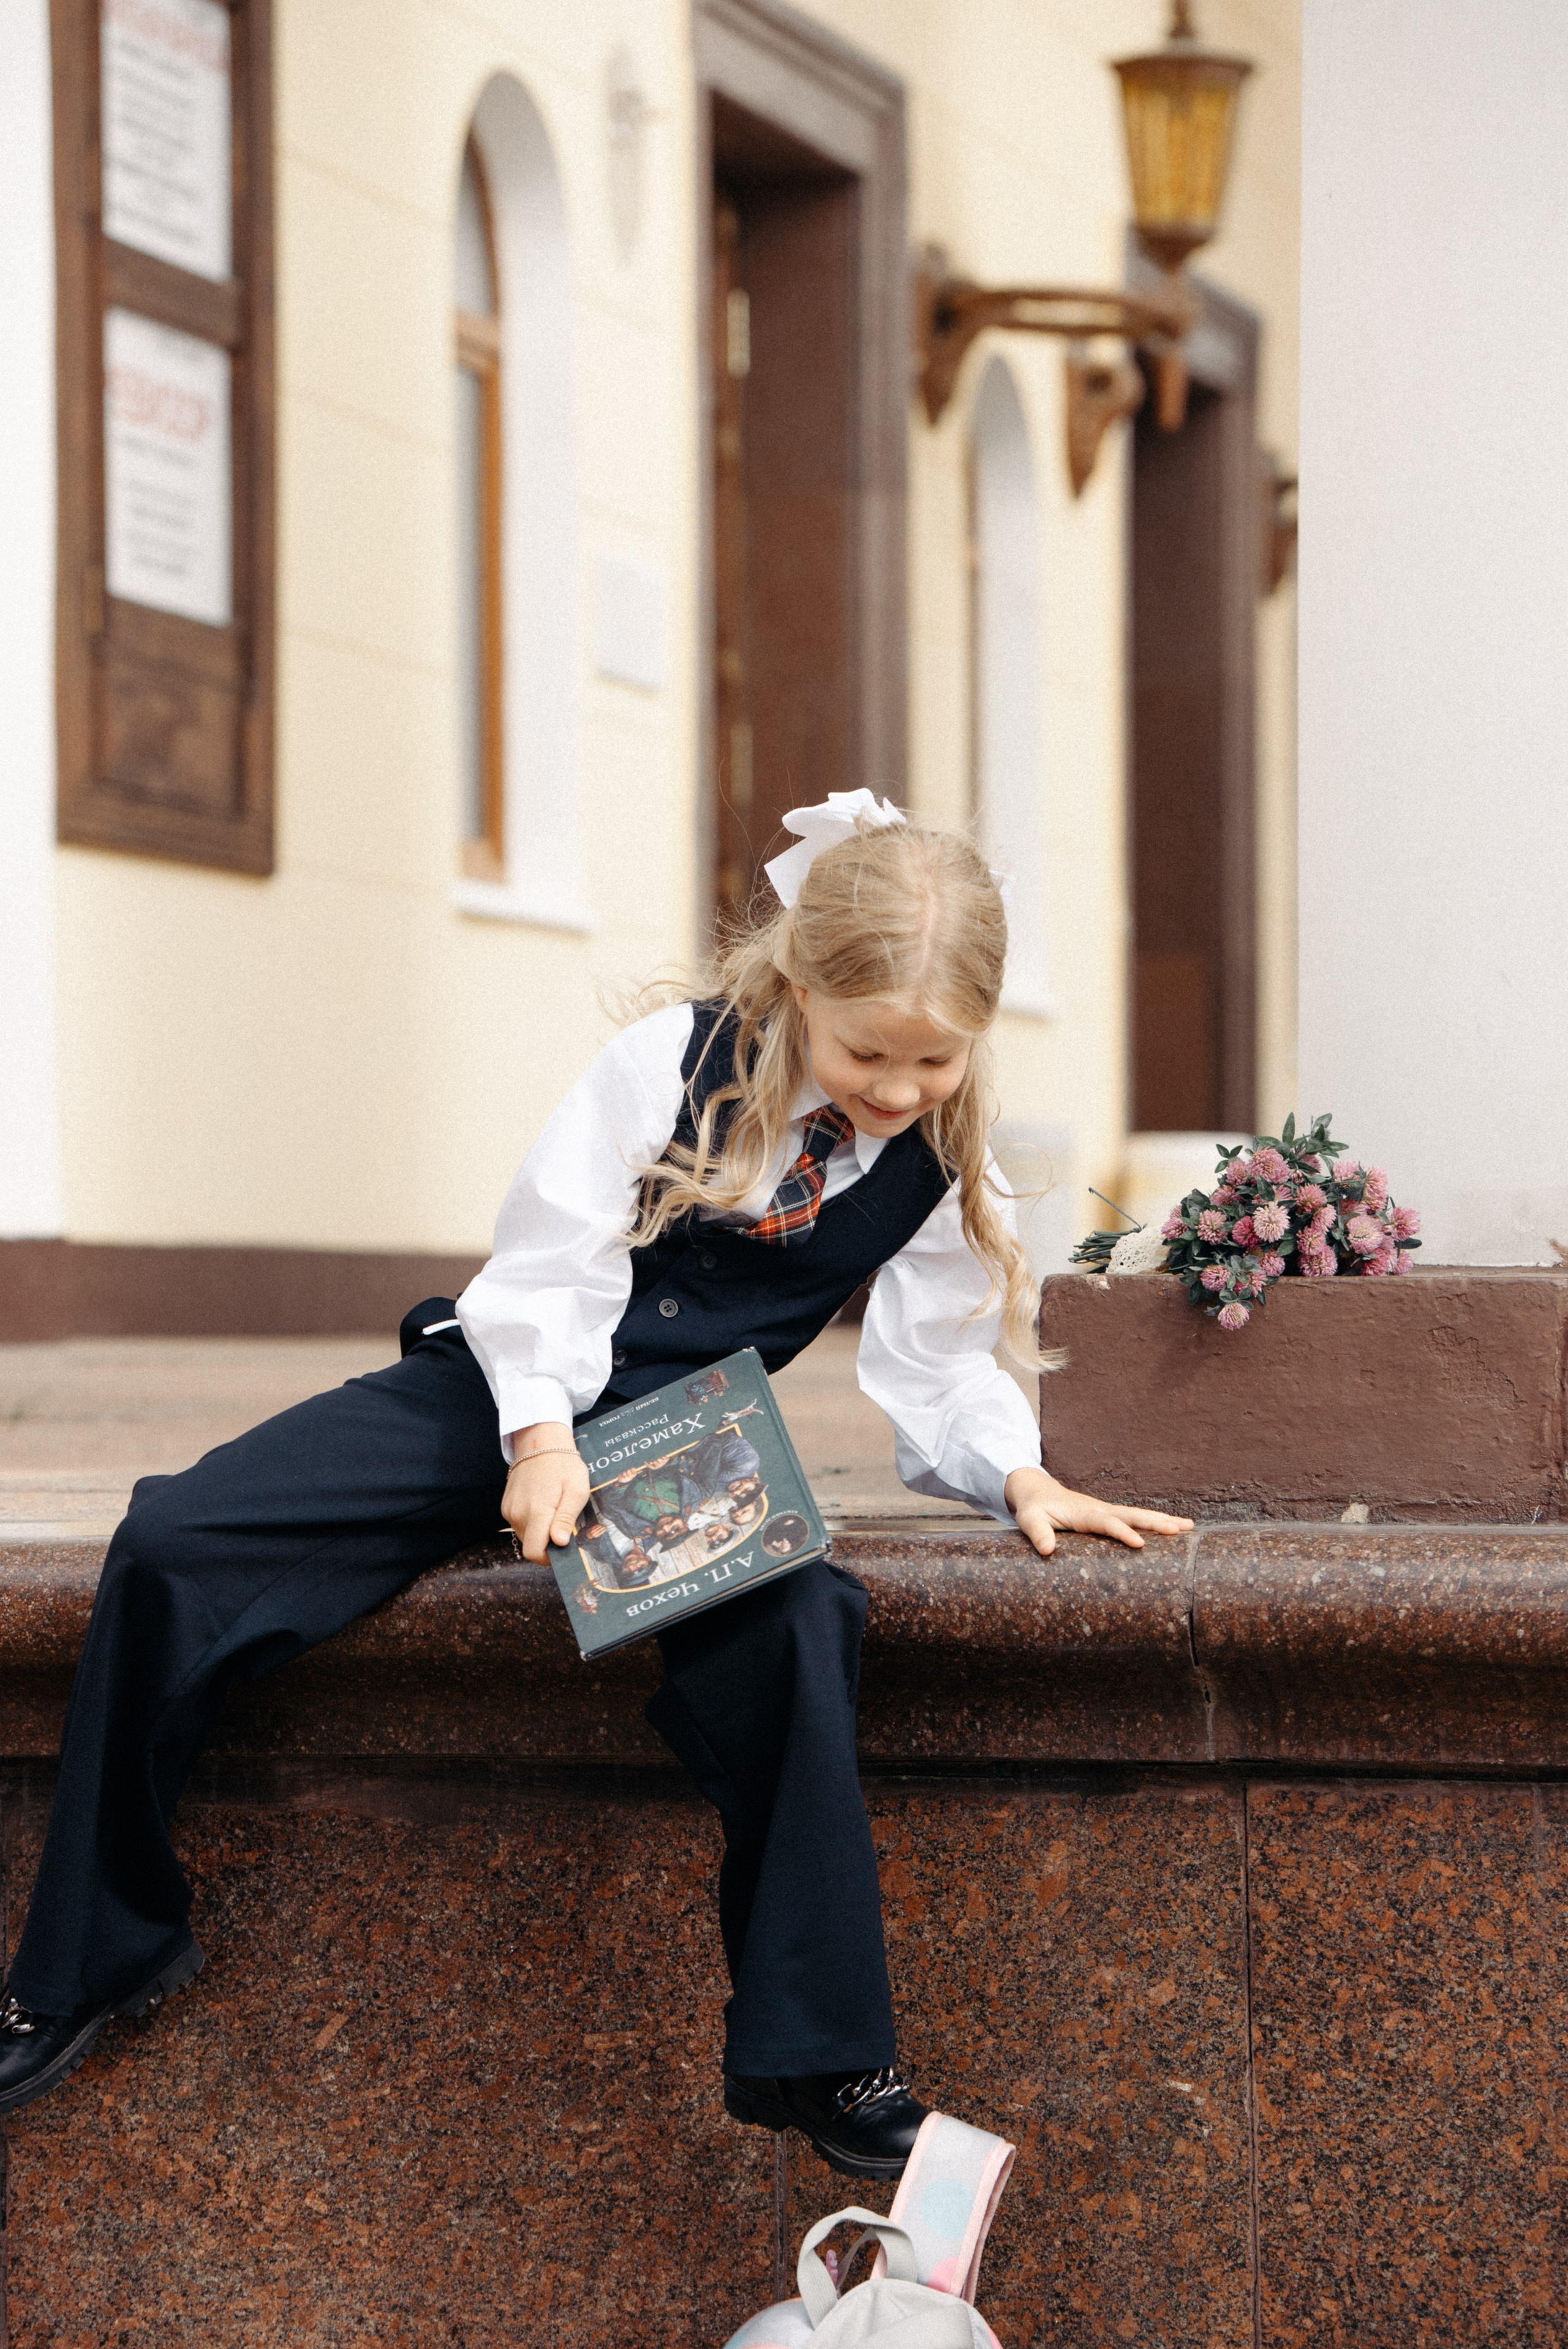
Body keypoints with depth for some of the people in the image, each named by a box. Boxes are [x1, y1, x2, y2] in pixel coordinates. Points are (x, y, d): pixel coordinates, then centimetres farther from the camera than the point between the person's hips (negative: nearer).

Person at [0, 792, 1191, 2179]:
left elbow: (938, 1378, 6)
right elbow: (549, 1262, -10)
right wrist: (541, 1434, -25)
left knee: (795, 1620, -36)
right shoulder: (678, 1057, -8)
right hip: (512, 1387, 0)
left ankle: (818, 2054, -25)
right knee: (171, 1549, -18)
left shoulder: (940, 1167, 0)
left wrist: (1016, 1474, -14)